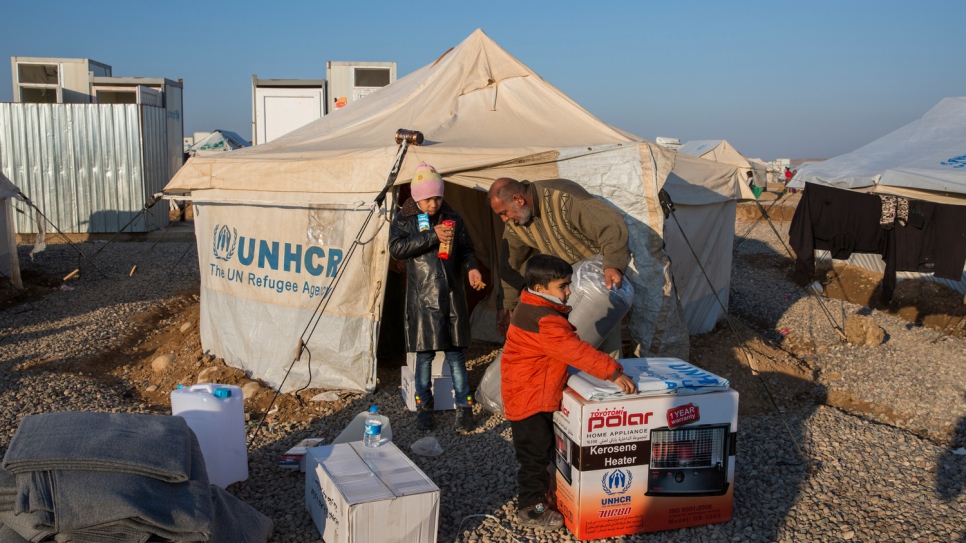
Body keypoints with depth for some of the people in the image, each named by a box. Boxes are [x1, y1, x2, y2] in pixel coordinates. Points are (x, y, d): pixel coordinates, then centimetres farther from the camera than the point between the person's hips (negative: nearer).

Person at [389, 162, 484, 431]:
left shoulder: (452, 217, 6)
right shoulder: (404, 219, 0)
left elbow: (465, 248, 13)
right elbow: (396, 248, -15)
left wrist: (471, 267, -8)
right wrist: (432, 237, -22)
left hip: (451, 298, 1)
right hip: (422, 298, -1)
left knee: (455, 353, 4)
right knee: (424, 354, 5)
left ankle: (464, 407, 15)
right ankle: (424, 406, 23)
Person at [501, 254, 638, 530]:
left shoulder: (533, 308, 7)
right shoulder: (546, 321, -27)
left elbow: (566, 346, 16)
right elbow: (576, 350, -35)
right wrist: (613, 372, -36)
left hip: (538, 394, 11)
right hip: (529, 398, -11)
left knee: (542, 448, 23)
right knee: (535, 452, 2)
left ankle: (541, 490, 39)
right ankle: (530, 509, 15)